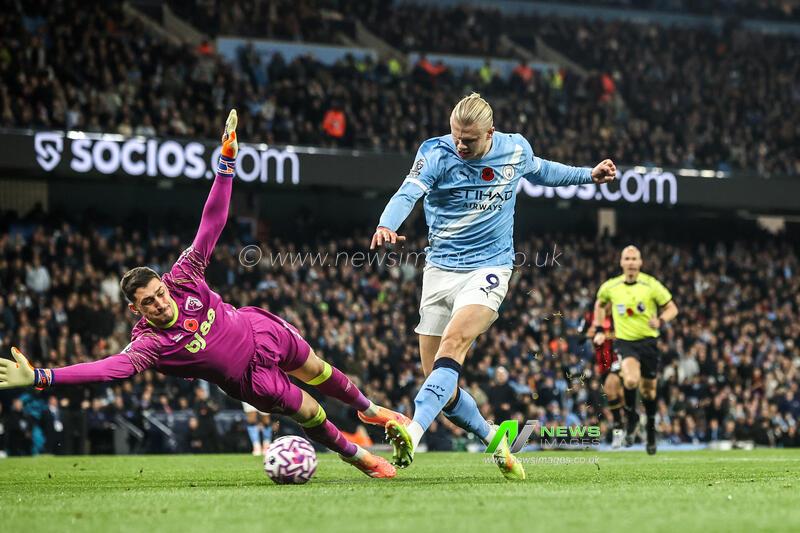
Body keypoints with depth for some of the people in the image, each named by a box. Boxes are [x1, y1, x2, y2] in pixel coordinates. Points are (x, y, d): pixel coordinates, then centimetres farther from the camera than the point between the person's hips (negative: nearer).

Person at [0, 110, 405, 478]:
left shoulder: (183, 279, -24)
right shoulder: (149, 342, -32)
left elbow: (211, 226, -24)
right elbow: (111, 367, -48)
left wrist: (227, 162, -29)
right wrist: (39, 377, -61)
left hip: (265, 333, 4)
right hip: (252, 379, -3)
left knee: (319, 372, 24)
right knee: (310, 415, 3)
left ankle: (369, 409, 53)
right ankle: (356, 456, 31)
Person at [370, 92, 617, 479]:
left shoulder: (516, 150, -1)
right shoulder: (436, 153, -10)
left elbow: (541, 172, 25)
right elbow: (408, 193, -29)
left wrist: (589, 175, 25)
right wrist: (386, 226, -48)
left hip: (489, 267, -1)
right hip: (440, 269, 2)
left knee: (453, 343, -29)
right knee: (440, 382, 0)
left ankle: (413, 433, -44)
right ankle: (496, 442, 22)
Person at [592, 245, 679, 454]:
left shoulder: (651, 285, -7)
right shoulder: (610, 287, 0)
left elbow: (672, 308, -1)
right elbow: (600, 304, 22)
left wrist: (660, 321, -21)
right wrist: (599, 331, 14)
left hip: (648, 341, 0)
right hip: (624, 341, 0)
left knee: (648, 389, 9)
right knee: (631, 380, -27)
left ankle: (651, 430, 33)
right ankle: (631, 418, 0)